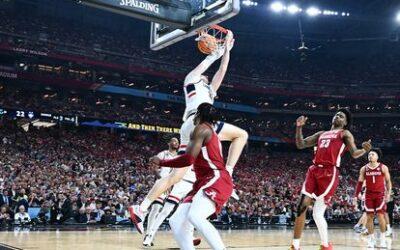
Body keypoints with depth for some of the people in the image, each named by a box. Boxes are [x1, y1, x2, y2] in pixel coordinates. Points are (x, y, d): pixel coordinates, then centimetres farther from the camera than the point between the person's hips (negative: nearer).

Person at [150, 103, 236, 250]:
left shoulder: (201, 128, -3)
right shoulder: (211, 133, 28)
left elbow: (188, 159, -12)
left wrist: (162, 163, 0)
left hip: (217, 181, -10)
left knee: (195, 217, -33)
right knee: (176, 221, 0)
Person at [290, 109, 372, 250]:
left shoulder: (345, 134, 11)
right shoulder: (321, 134, 26)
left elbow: (354, 154, -2)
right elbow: (300, 145, 24)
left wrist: (364, 150, -25)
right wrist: (299, 127, 10)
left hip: (329, 173, -6)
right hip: (314, 171, 6)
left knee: (317, 214, -11)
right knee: (301, 207, -3)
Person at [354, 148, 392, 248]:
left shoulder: (383, 168, -3)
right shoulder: (364, 169, 3)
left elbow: (388, 181, 1)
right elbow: (360, 183, 8)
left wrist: (388, 193, -10)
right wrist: (356, 195, 1)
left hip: (380, 194, -2)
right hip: (369, 195, 2)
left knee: (380, 215, -9)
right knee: (369, 216, 1)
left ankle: (383, 238, 2)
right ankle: (371, 239, 9)